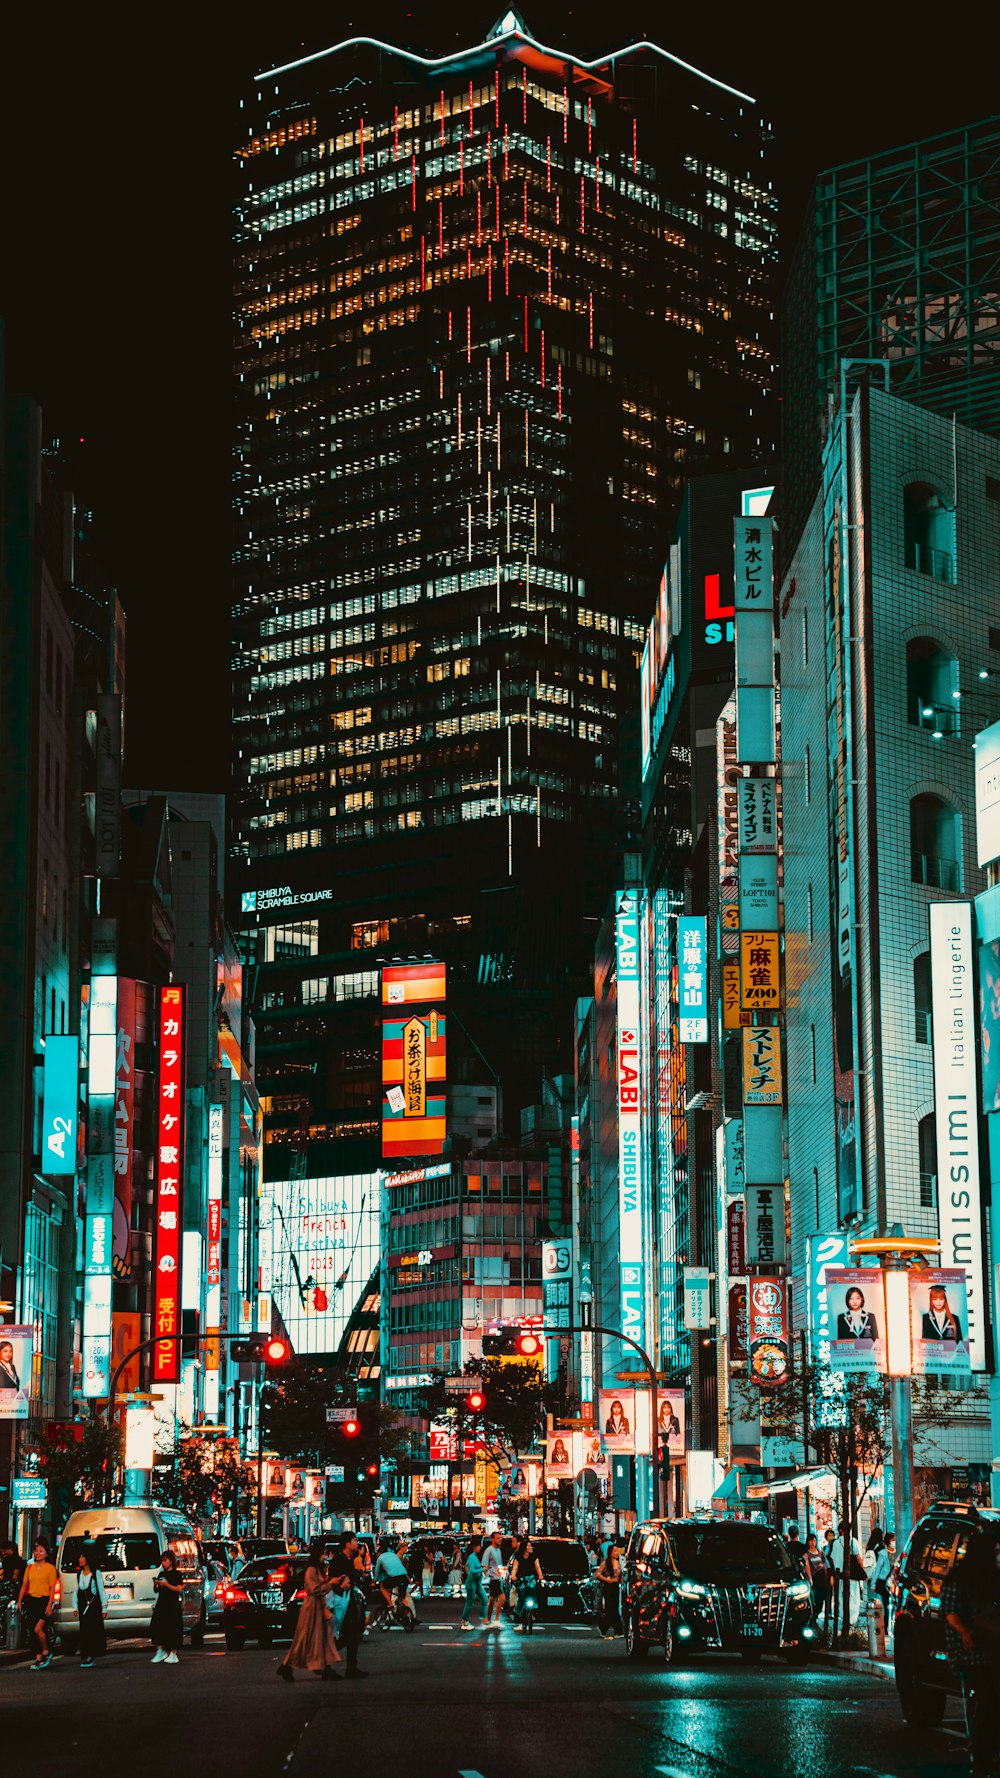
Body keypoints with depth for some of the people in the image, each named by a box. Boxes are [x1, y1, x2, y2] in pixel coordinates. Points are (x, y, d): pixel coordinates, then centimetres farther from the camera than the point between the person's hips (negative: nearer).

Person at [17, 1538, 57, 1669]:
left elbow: (52, 1588, -6)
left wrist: (49, 1605, -13)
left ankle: (46, 1652, 3)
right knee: (32, 1631, 5)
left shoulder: (50, 1568, -3)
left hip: (44, 1600, -5)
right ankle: (39, 1657, 14)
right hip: (31, 1600, 5)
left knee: (38, 1629, -17)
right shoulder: (30, 1567, 11)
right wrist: (19, 1601, 7)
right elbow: (24, 1585, 13)